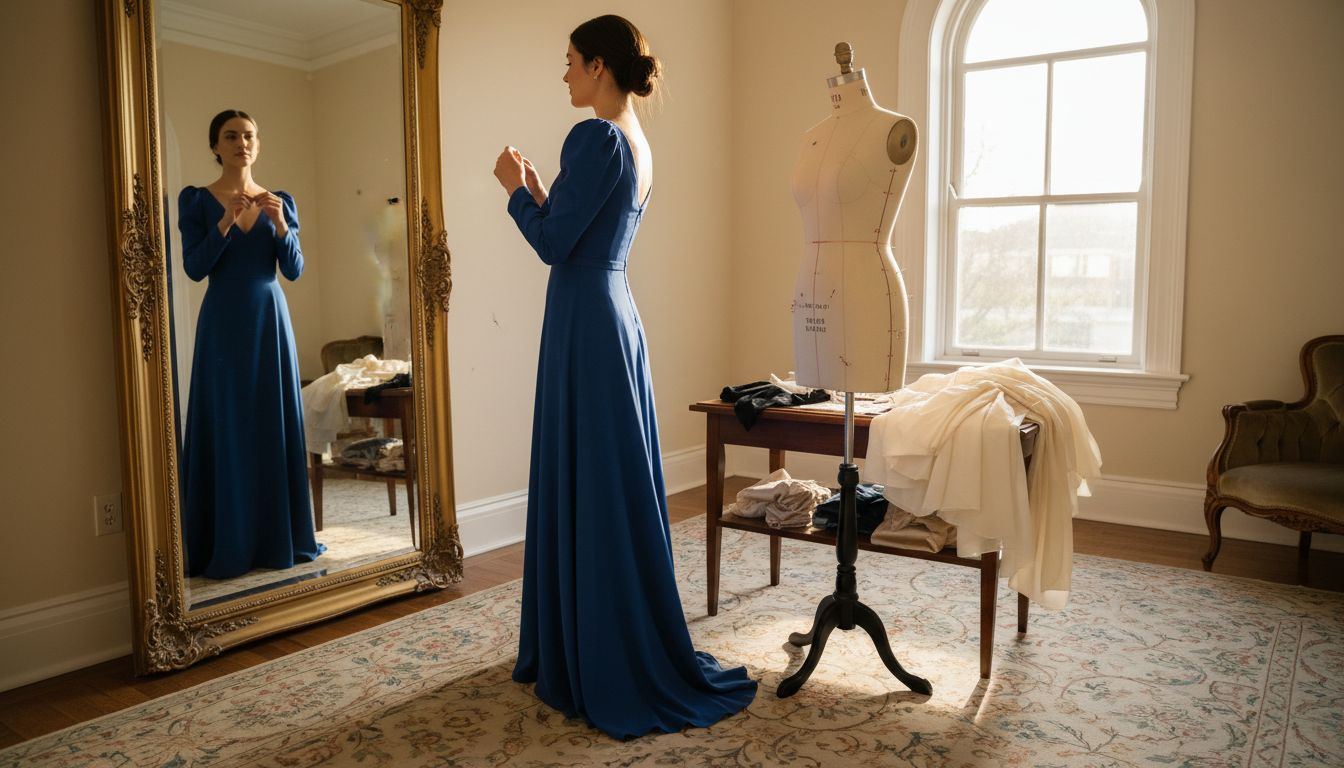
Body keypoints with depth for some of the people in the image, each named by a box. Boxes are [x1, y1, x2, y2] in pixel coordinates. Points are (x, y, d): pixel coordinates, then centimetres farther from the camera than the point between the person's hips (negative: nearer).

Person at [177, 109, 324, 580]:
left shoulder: (280, 201, 8)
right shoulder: (196, 200, 1)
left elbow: (295, 271, 0)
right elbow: (194, 268, -9)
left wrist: (280, 225, -15)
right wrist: (227, 221, -20)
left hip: (270, 321, 3)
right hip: (223, 324, -3)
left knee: (276, 425, 5)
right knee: (226, 429, -2)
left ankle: (281, 538, 15)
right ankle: (226, 549, 6)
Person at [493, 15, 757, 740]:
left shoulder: (596, 136, -14)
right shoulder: (637, 143, 15)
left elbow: (553, 244, -16)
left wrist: (518, 190, 0)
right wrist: (540, 194, 18)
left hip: (587, 326, -10)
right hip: (613, 315, 10)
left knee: (592, 494, -2)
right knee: (612, 489, 14)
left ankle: (616, 675, 10)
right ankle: (577, 648, 30)